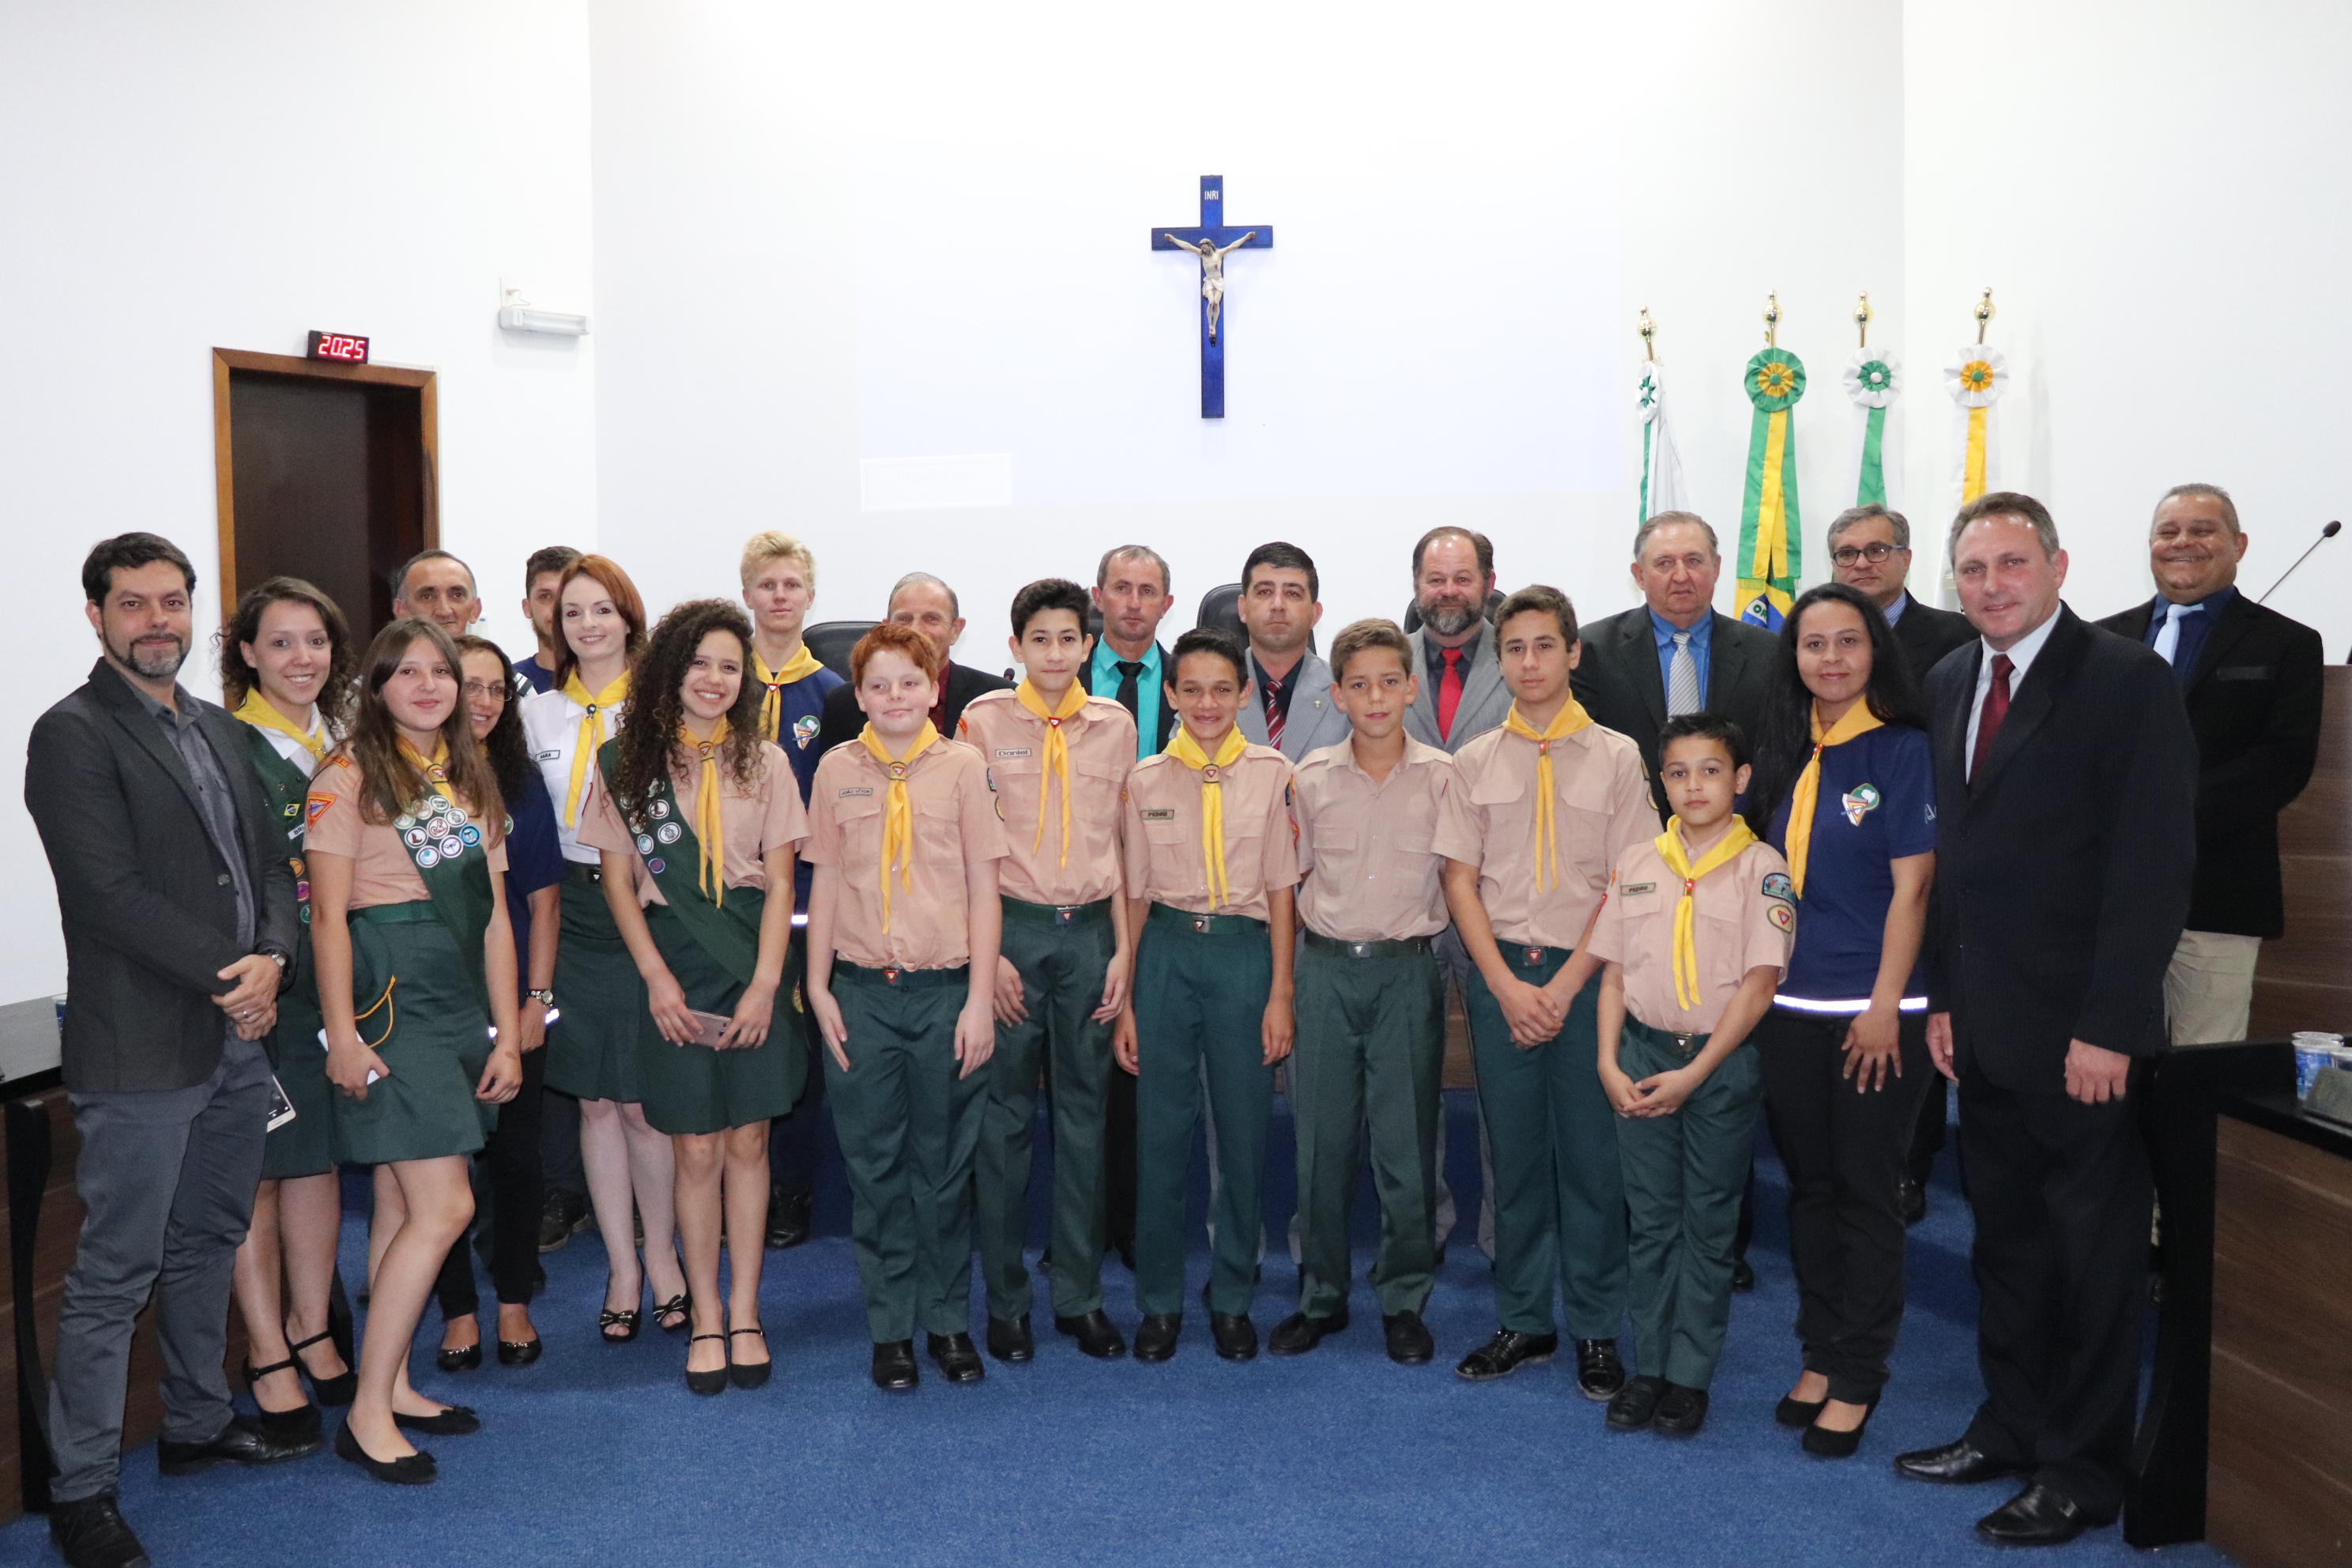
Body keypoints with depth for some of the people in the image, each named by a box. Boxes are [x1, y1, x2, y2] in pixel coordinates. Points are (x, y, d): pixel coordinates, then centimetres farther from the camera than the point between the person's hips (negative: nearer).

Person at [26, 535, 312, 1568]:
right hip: (142, 1050, -7)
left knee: (209, 1243, 19)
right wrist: (229, 971, -15)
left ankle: (198, 1423, 35)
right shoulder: (73, 735, -10)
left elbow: (269, 859, 12)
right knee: (114, 1275, 0)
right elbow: (110, 891, -17)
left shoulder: (217, 730, 14)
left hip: (238, 1035, 8)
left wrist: (273, 961, -6)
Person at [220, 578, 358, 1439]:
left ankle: (311, 1330, 28)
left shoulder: (343, 741, 10)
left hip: (335, 981, 6)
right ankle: (267, 1356, 17)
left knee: (319, 1156, 14)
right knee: (255, 1170, 4)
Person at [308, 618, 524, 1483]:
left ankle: (392, 1384, 21)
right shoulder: (349, 774, -5)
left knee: (403, 1201, 12)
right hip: (387, 996, -7)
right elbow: (329, 915, -10)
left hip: (459, 1001, 7)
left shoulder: (470, 780, 15)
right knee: (444, 1207, -11)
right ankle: (368, 1412, -1)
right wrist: (342, 1033, -15)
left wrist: (507, 1034, 9)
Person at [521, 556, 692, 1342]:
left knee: (643, 1100, -1)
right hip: (574, 911, 4)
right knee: (594, 1100, 8)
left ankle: (661, 1254, 19)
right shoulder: (538, 713, 10)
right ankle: (622, 1267, 20)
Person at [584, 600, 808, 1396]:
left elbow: (780, 883, 1)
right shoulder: (628, 762, 3)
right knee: (696, 1150, 3)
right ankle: (705, 1319, 15)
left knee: (747, 1142, 4)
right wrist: (657, 977, -6)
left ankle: (744, 1313, 16)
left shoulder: (764, 763, 4)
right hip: (674, 972, 0)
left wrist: (765, 982, -8)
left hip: (754, 969, 1)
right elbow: (618, 881, 4)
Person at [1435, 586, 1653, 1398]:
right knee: (1514, 1150, 8)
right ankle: (1523, 1321, 20)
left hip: (1586, 973, -2)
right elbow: (1460, 882, 5)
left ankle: (1598, 1330, 14)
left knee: (1593, 1152, 1)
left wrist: (1564, 986, -9)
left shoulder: (1616, 757, 1)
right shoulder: (1474, 762, 6)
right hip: (1499, 973, 2)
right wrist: (1507, 985, -6)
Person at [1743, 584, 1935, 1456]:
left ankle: (1858, 1377, 15)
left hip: (1874, 1009, -5)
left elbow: (1911, 888, -10)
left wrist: (1885, 1007, -14)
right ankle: (1820, 1356, 26)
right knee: (1809, 1186, 13)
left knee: (1867, 1193, 4)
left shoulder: (1902, 749, -7)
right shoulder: (1783, 752, 8)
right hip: (1790, 1006, 5)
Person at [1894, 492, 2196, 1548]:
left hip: (2079, 1031, -6)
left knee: (2095, 1251, 6)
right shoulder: (1949, 686, 10)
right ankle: (2012, 1427, 30)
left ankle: (2084, 1469, 19)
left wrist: (2109, 1026, -18)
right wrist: (1942, 994, 10)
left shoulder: (2128, 681, -11)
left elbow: (2154, 863, -15)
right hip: (1984, 1024, 7)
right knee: (2004, 1234, 16)